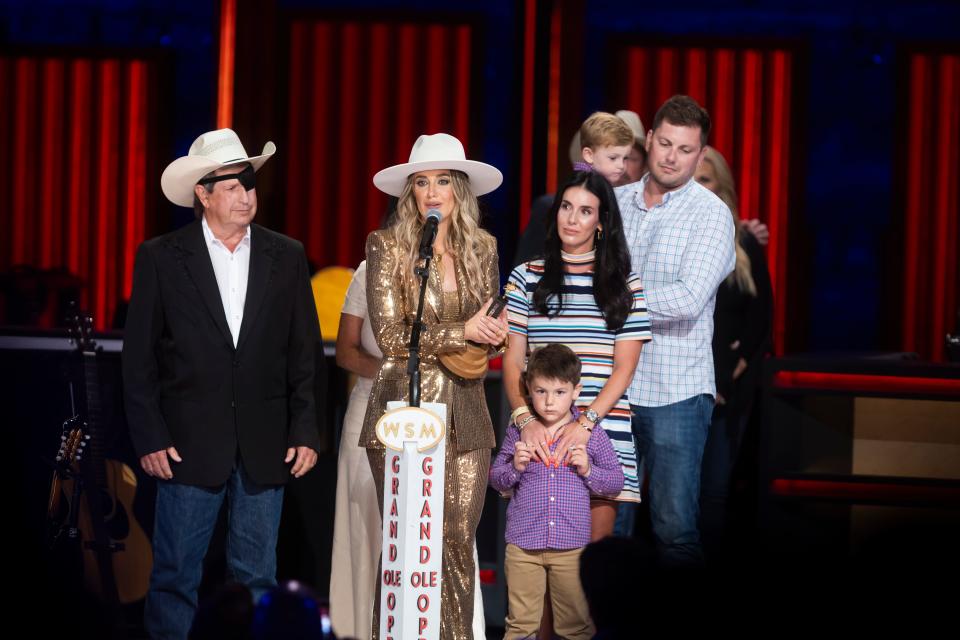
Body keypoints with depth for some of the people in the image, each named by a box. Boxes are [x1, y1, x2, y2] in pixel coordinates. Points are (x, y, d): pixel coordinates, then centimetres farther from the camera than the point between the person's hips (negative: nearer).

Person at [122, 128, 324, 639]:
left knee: (256, 577, 8)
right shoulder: (160, 258, 0)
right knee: (175, 576, 2)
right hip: (188, 443, -2)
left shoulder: (286, 257, 7)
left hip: (265, 447, 2)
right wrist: (149, 438, -7)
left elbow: (305, 353, 8)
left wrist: (305, 432, 1)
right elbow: (139, 357, 0)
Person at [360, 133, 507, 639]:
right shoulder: (388, 245, -3)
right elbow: (390, 337, -9)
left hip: (465, 412, 3)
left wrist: (493, 332, -4)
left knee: (458, 541, 3)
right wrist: (462, 332, -13)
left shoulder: (482, 247, 9)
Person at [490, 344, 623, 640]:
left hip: (571, 546, 0)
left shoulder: (591, 435, 0)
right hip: (523, 544, 1)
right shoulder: (518, 432, 3)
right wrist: (515, 467, -10)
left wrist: (588, 470, -12)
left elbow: (616, 482, 6)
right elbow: (495, 479, 10)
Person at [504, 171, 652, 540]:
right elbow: (511, 361, 6)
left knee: (596, 540, -4)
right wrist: (525, 418, -11)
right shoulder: (527, 279, 11)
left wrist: (587, 421, -13)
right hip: (539, 430, 0)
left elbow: (624, 368, 2)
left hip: (603, 427, 0)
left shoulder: (625, 285, 9)